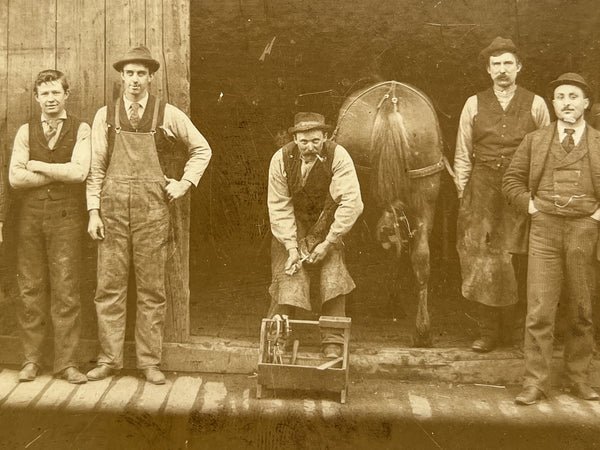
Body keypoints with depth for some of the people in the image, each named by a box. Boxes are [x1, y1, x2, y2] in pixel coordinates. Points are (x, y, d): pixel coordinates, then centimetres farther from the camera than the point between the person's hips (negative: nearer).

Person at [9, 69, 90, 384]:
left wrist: (38, 165, -4)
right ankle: (31, 360, 15)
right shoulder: (26, 131, 10)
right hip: (30, 216, 3)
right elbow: (15, 177, -2)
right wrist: (60, 174, -7)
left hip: (66, 218, -2)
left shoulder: (80, 130, 3)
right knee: (30, 289, 5)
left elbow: (79, 171, -13)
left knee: (66, 291, -2)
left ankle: (66, 363, 6)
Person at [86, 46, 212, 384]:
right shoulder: (105, 115, 8)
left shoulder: (168, 115, 5)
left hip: (152, 208, -1)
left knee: (152, 289, 3)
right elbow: (96, 167, 7)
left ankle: (150, 361, 12)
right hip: (112, 207, 1)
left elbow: (202, 149, 16)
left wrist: (185, 183, 5)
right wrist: (93, 211, 1)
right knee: (110, 287, 3)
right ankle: (110, 359, 14)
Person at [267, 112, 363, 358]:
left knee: (333, 274, -14)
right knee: (290, 276, -10)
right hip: (291, 226, 0)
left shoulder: (338, 157, -20)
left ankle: (333, 341, -1)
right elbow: (279, 206, -10)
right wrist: (291, 247, -16)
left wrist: (327, 243, -23)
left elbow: (351, 203, -23)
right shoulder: (281, 159, -14)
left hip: (326, 226, 0)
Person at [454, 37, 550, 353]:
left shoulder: (536, 104, 6)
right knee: (482, 263, 0)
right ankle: (488, 332, 12)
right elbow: (462, 155, 9)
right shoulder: (474, 105, 9)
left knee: (520, 265, 2)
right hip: (482, 193, 1)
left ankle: (517, 332, 16)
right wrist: (463, 195, 3)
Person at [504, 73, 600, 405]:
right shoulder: (535, 141, 10)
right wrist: (531, 206, 0)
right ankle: (535, 383, 2)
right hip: (545, 229, 0)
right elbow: (512, 180, 13)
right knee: (539, 309, -5)